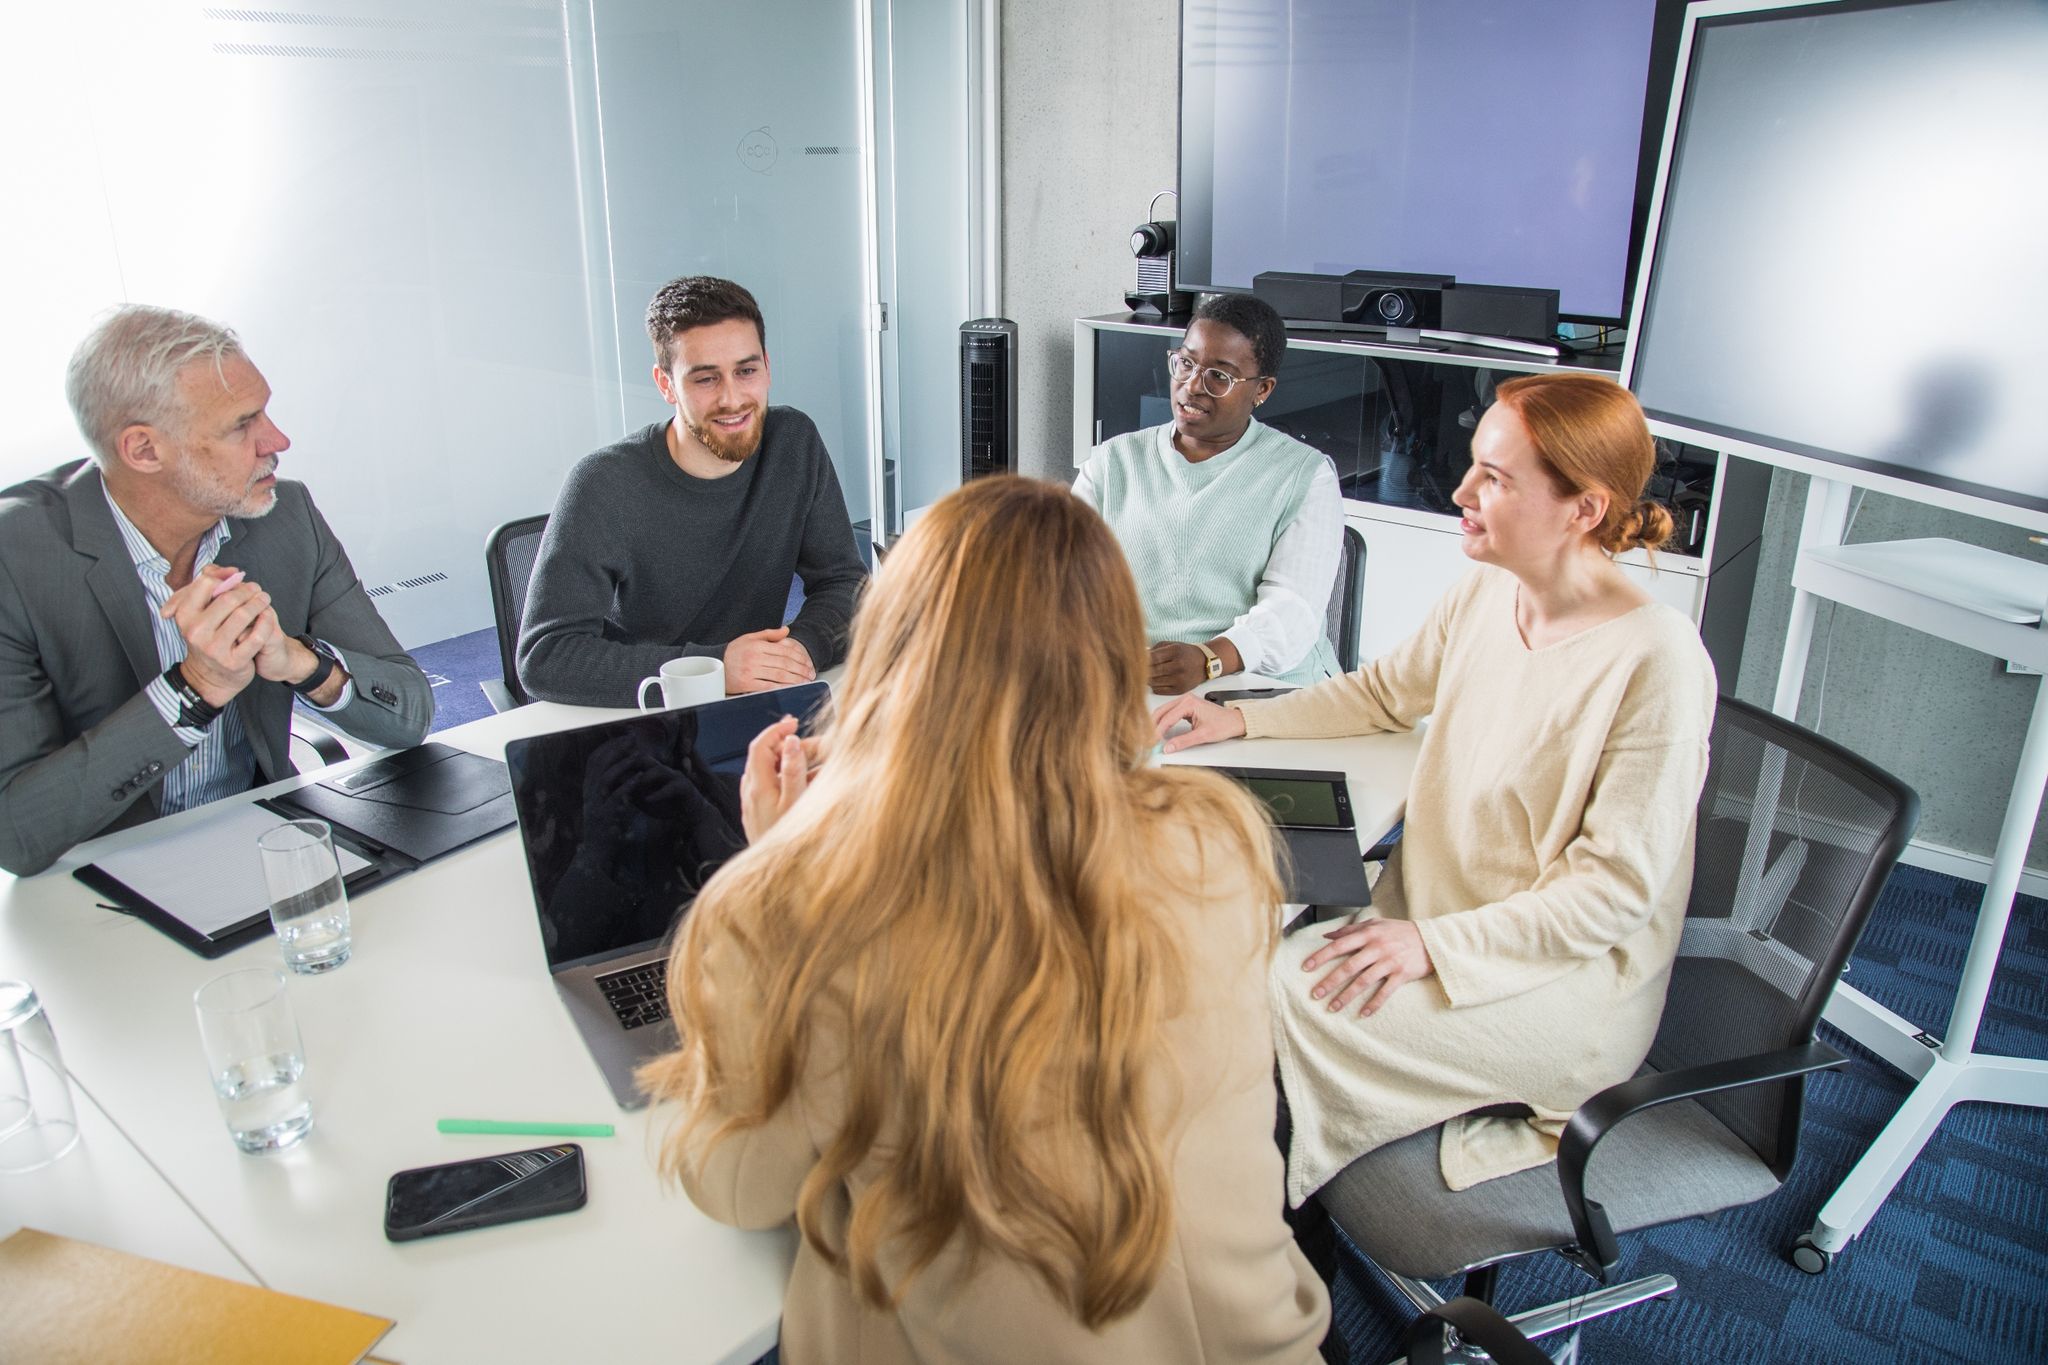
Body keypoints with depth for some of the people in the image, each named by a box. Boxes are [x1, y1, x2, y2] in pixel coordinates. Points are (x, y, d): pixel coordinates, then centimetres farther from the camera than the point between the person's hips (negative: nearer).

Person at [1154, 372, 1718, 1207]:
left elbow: (1617, 889, -21)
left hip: (1567, 978, -6)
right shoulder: (1486, 592, -2)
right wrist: (1241, 719, 7)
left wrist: (1435, 944, -27)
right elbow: (1386, 693, 17)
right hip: (1434, 903, 7)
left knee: (1291, 987, -22)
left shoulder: (1656, 660, -23)